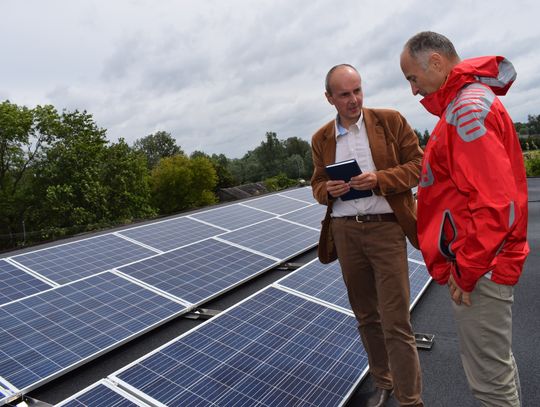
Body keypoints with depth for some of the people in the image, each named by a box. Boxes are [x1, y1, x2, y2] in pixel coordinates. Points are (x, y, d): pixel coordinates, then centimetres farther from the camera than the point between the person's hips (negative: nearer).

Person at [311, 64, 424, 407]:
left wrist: (380, 179, -17)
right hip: (344, 230, 4)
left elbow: (419, 165, 0)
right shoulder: (321, 138, 9)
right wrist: (328, 190, -9)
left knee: (396, 323, -3)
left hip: (385, 227, -3)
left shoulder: (391, 121, 1)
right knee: (366, 316, 16)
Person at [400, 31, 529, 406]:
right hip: (483, 262, 10)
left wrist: (466, 271, -15)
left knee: (489, 377, 5)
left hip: (478, 269, -10)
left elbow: (496, 205, -25)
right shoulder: (465, 103, 13)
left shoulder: (468, 108, -18)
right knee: (498, 362, 24)